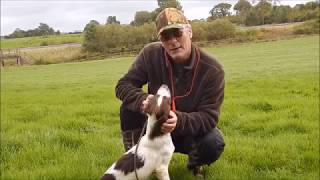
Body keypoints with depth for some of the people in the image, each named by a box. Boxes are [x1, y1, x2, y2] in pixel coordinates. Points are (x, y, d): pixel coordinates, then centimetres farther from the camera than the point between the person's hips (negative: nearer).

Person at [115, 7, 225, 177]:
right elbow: (123, 85, -14)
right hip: (157, 126, 2)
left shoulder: (212, 69, -24)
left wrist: (179, 120, -47)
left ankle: (195, 163, 6)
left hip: (193, 130, -1)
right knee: (129, 107, -24)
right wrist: (143, 100, -37)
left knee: (214, 144, -32)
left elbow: (209, 117, -26)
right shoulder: (151, 54, -17)